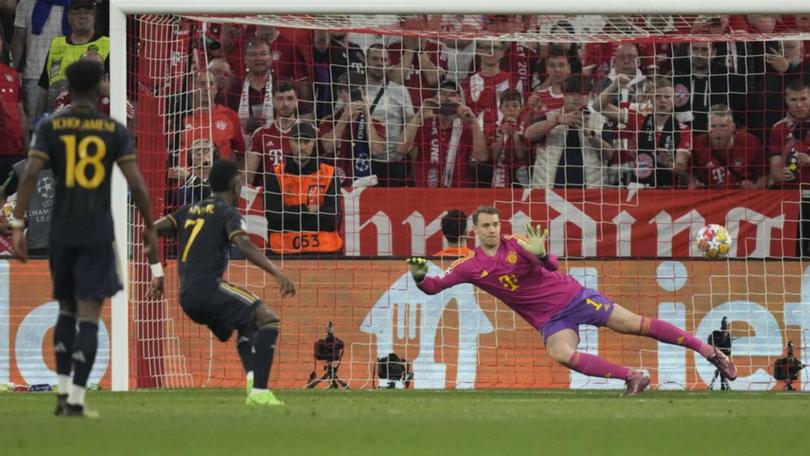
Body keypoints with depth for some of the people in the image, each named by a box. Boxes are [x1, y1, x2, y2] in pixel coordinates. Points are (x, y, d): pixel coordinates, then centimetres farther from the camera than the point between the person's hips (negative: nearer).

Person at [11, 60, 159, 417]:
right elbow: (136, 184, -4)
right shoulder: (114, 130, 1)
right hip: (98, 234, -2)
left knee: (67, 308, 19)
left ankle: (62, 392, 14)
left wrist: (17, 226, -8)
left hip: (62, 233, 2)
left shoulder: (50, 127, 2)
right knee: (89, 314, -2)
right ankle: (76, 399, -9)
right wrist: (150, 228, 6)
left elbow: (30, 175, -8)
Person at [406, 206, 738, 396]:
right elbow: (434, 287, -2)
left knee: (636, 324, -5)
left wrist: (540, 255, -41)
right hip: (550, 320, 2)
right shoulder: (471, 267, -3)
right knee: (561, 354, -30)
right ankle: (632, 377, -22)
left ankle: (709, 352, 1)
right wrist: (419, 277, -24)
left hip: (572, 297, -2)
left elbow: (552, 266, -19)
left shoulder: (517, 244, -9)